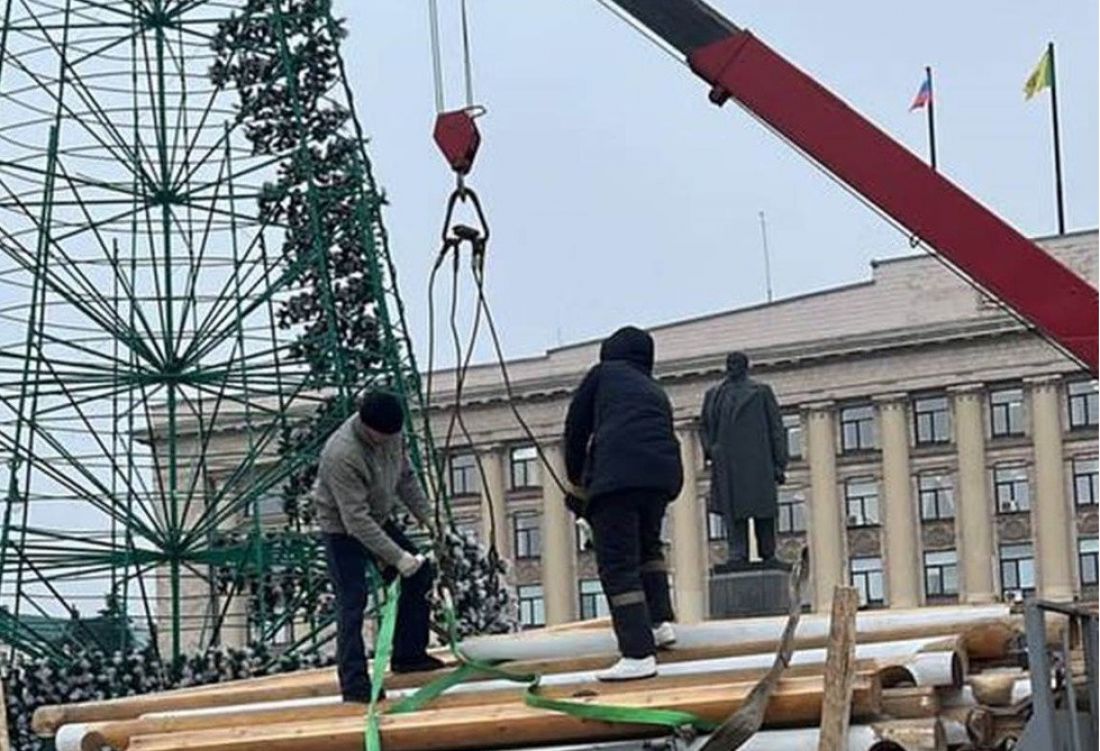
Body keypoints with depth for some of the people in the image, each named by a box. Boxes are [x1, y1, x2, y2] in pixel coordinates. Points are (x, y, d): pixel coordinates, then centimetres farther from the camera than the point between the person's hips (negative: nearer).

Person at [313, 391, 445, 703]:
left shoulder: (390, 434, -12)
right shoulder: (342, 455, -36)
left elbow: (405, 478, 6)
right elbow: (356, 519, -35)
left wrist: (426, 515, -1)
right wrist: (396, 557, -34)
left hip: (378, 519, 8)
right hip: (344, 529, -8)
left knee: (421, 574, 9)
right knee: (352, 602, -14)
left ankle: (408, 654, 19)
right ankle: (353, 683, -13)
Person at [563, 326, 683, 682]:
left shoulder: (604, 373, 19)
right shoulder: (656, 393, 31)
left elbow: (576, 426, 18)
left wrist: (576, 479, 31)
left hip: (617, 474, -6)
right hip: (664, 474, 6)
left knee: (617, 565, -7)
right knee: (648, 545, 32)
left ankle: (638, 654, -17)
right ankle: (661, 622, 25)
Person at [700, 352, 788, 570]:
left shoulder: (761, 392, 12)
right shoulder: (713, 395, 20)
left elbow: (776, 428, 8)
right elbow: (706, 427, 22)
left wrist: (779, 463, 0)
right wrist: (710, 449, 1)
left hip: (756, 459, -2)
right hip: (726, 461, 2)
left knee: (762, 507, -4)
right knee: (732, 508, -9)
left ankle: (768, 555, 2)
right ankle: (738, 554, -15)